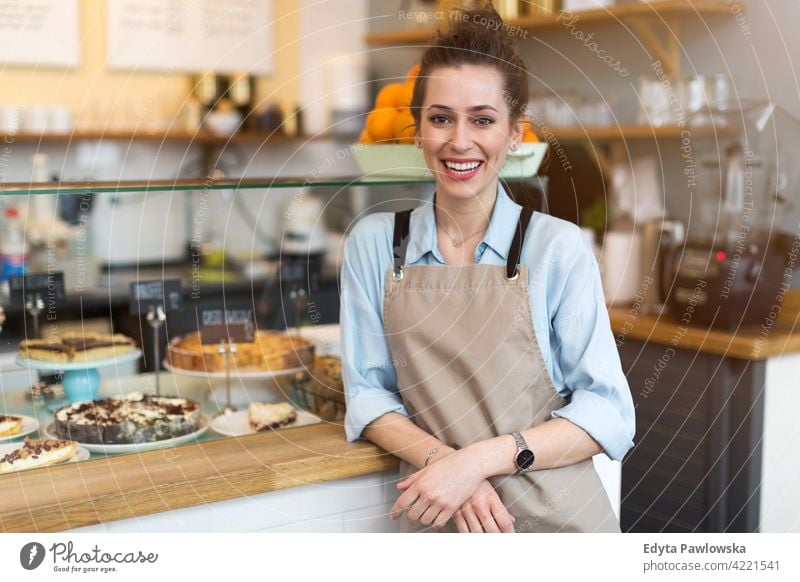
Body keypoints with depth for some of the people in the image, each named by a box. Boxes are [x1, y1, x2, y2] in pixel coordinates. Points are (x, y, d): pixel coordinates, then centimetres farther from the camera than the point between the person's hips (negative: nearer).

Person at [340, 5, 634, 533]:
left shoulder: (559, 247, -9)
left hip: (558, 514, -1)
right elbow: (367, 391, -1)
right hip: (437, 515, 1)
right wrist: (443, 459, -18)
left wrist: (483, 458, -21)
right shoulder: (374, 243, -3)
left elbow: (608, 412, -10)